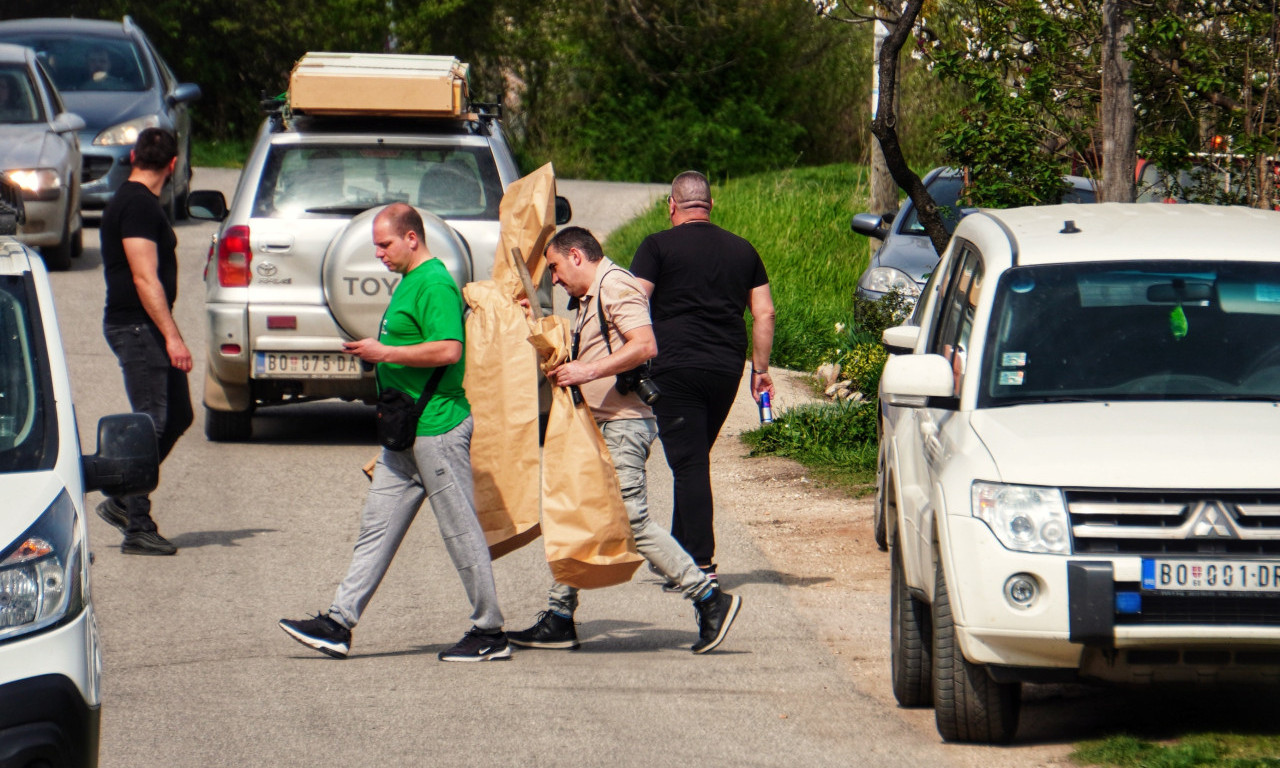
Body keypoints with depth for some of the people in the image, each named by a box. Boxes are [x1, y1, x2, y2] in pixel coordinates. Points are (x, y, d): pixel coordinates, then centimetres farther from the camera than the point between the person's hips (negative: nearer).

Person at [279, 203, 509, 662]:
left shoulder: (434, 284, -15)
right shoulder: (410, 281, 17)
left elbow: (448, 349, -24)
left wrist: (383, 352, -19)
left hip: (438, 429, -10)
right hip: (406, 434, 10)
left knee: (461, 530, -3)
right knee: (377, 526, 7)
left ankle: (490, 633, 4)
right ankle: (339, 624, 6)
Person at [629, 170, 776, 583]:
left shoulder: (658, 247, -1)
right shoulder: (741, 250, 13)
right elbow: (764, 312, 11)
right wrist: (760, 368, 17)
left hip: (675, 366, -5)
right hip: (726, 369, 5)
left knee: (688, 464, -6)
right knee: (695, 460, 17)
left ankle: (700, 562, -12)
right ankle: (680, 554, 22)